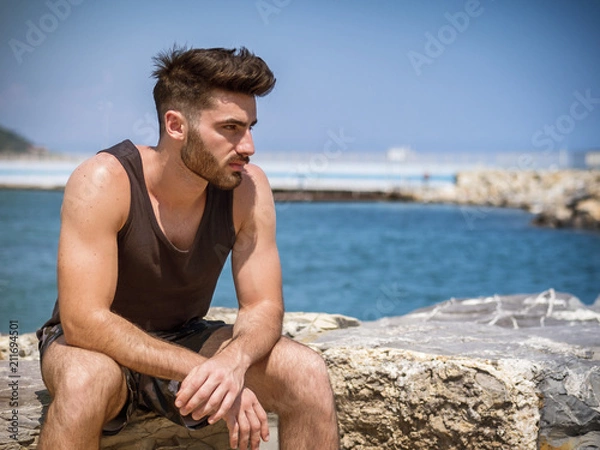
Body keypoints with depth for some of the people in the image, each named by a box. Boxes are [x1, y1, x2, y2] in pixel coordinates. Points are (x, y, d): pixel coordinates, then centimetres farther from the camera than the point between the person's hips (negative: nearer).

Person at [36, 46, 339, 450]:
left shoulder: (247, 188, -14)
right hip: (100, 346, -4)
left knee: (308, 373, -19)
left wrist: (233, 361, -36)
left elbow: (264, 307, -11)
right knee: (86, 381, -40)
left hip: (186, 342, 4)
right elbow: (83, 321, -31)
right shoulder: (103, 182, -26)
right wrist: (204, 370, -38)